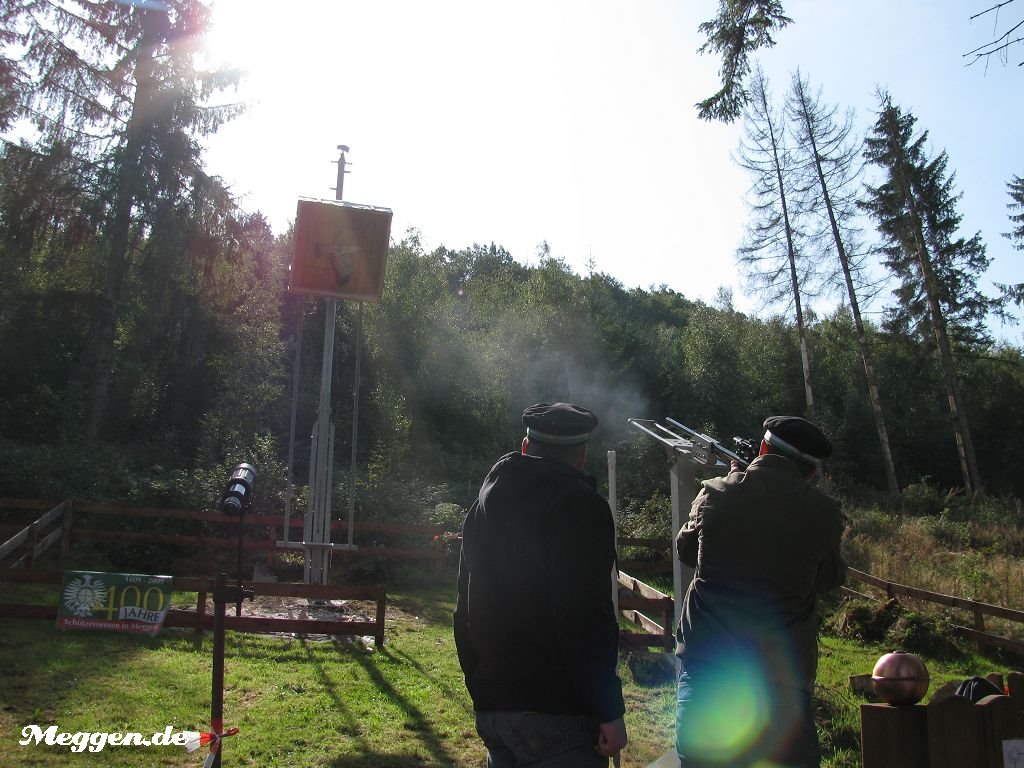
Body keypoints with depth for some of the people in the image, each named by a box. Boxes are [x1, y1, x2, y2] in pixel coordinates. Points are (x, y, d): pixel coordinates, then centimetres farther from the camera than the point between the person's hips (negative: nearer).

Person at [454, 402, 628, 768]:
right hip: (556, 711, -7)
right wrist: (609, 712, -14)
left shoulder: (484, 502, 14)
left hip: (491, 706, 8)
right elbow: (588, 620, -20)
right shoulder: (580, 505, -11)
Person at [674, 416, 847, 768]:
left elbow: (686, 549, 15)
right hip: (782, 678, 0)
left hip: (706, 667, 1)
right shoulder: (822, 512, -5)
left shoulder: (716, 493, -3)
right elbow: (831, 576, 12)